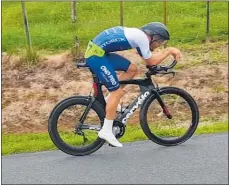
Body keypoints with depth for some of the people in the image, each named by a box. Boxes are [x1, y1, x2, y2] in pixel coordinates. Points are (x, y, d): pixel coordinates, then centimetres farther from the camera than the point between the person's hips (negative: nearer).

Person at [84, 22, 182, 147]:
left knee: (132, 69, 12)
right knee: (117, 92, -7)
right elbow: (151, 62, -4)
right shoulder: (142, 37, -11)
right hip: (96, 55, -10)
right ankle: (106, 131, -3)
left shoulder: (138, 34, 17)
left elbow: (148, 60, 23)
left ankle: (108, 100, 14)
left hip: (96, 52, 10)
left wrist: (168, 52, 13)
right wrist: (169, 50, 4)